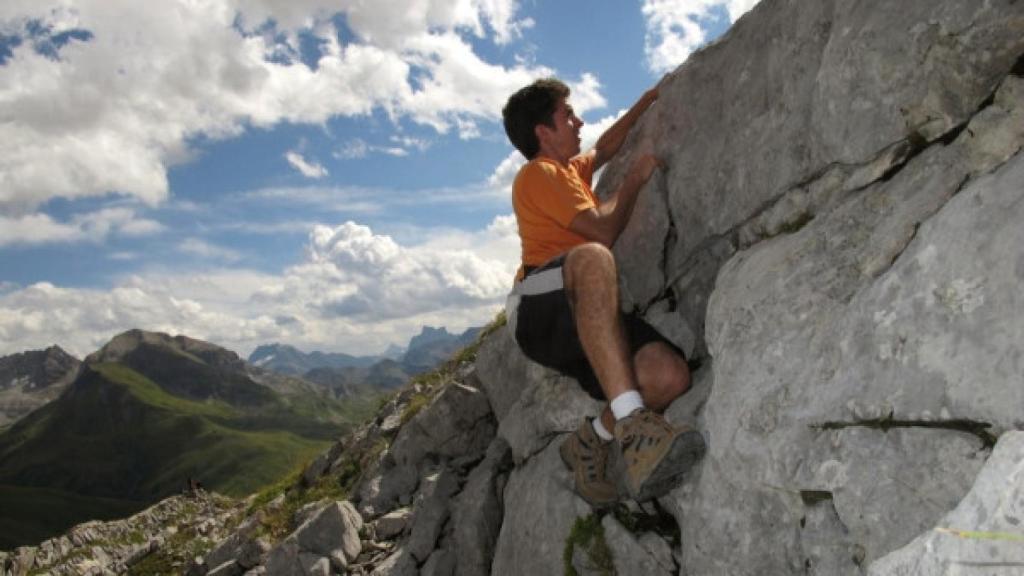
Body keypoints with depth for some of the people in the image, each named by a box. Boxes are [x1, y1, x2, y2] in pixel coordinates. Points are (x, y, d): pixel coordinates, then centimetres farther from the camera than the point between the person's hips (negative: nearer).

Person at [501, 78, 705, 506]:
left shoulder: (569, 169, 30)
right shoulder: (538, 173, 3)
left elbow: (603, 149, 52)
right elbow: (603, 230, -8)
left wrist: (646, 101, 46)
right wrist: (635, 178, 7)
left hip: (587, 320, 8)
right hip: (539, 310, -7)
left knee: (669, 374, -23)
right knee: (592, 258, -43)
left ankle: (593, 440, -2)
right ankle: (631, 425, -51)